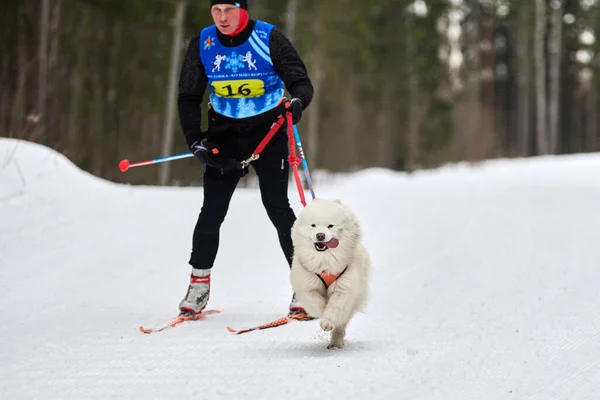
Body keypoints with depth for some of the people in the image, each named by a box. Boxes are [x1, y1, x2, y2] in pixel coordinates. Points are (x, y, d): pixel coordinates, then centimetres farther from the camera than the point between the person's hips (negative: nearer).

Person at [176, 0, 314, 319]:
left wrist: (297, 102, -35)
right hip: (225, 134, 2)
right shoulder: (202, 44, -6)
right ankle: (199, 284, 11)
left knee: (277, 208, -9)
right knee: (211, 212, -2)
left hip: (269, 132, -2)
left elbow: (301, 82, -12)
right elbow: (188, 97, 2)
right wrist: (195, 140, -11)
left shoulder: (269, 39, -14)